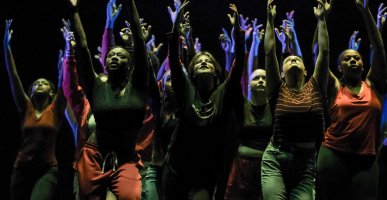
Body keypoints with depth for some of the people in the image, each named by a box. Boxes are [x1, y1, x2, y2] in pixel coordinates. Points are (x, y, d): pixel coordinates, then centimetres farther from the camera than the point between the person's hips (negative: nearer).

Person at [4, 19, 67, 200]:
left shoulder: (55, 109, 3)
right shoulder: (26, 108, 8)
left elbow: (63, 78, -4)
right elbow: (13, 76, 3)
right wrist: (6, 46, -3)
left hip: (47, 170, -3)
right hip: (21, 169, 3)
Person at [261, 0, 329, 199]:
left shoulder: (314, 88, 8)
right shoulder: (278, 90, 5)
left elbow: (324, 52, 5)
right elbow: (270, 52, 1)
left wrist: (321, 19, 7)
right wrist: (270, 20, 3)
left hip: (306, 162, 1)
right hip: (274, 159, -1)